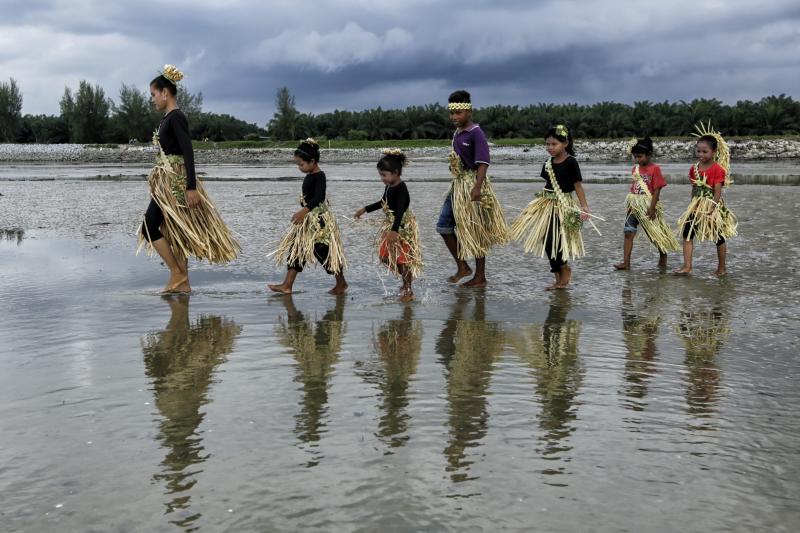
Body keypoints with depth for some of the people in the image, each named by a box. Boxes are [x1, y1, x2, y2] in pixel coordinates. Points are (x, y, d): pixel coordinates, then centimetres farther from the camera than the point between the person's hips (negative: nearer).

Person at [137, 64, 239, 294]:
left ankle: (177, 274, -1)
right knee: (173, 231, 9)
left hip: (174, 183, -9)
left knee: (150, 227, -7)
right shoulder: (168, 118, 15)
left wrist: (191, 187, -24)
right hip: (167, 183, 9)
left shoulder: (176, 117, -14)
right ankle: (182, 282, 13)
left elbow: (188, 152, -20)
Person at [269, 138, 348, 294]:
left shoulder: (319, 176, -17)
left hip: (319, 220, -9)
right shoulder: (309, 176, 10)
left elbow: (319, 197, -31)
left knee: (325, 252, -1)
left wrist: (303, 211, -42)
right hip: (307, 219, 9)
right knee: (296, 249, 5)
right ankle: (287, 285, 6)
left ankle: (341, 283, 15)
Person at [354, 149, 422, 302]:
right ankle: (406, 279, 32)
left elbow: (401, 210, -34)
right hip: (390, 225, 9)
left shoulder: (401, 188, -22)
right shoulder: (389, 186, 5)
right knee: (386, 256, 13)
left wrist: (395, 230, -45)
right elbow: (383, 203, 23)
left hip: (403, 226, -9)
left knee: (402, 258, -2)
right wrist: (365, 209, 26)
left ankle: (408, 290, 10)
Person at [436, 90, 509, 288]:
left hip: (472, 184, -9)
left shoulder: (476, 133, -14)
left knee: (475, 232, -1)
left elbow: (483, 162, -23)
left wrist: (477, 187, -31)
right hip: (457, 184, 9)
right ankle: (462, 266, 18)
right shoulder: (457, 133, 11)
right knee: (443, 225, 8)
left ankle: (480, 277, 10)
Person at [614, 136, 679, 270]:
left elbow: (657, 190, -12)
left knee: (656, 233, 7)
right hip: (633, 206, 6)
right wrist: (629, 204, 11)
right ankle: (626, 263, -4)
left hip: (647, 206, -6)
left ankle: (663, 259, 27)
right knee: (628, 233, -3)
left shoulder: (655, 169, -10)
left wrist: (652, 208, -17)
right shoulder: (635, 169, 9)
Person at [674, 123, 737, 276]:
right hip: (697, 206, 6)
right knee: (687, 233, -4)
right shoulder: (694, 169, 5)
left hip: (713, 205, -6)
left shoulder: (718, 169, -13)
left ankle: (722, 267, 21)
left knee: (719, 237, 7)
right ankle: (687, 267, -3)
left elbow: (717, 192, -16)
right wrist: (693, 205, 8)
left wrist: (711, 210, -21)